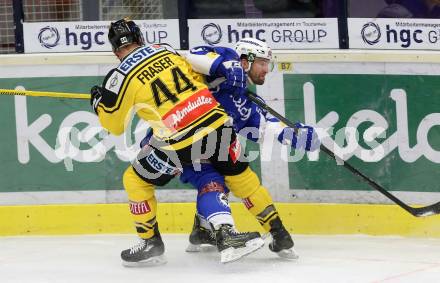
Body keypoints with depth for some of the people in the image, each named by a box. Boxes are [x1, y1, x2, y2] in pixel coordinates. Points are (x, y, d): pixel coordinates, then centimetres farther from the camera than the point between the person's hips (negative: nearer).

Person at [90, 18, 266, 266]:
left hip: (177, 142, -4)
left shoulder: (121, 76, -1)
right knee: (239, 174, 25)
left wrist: (97, 101, 26)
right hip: (215, 122, 4)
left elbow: (114, 125, 8)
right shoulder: (166, 50, 12)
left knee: (135, 180, 18)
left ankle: (151, 244, 24)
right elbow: (197, 77, 23)